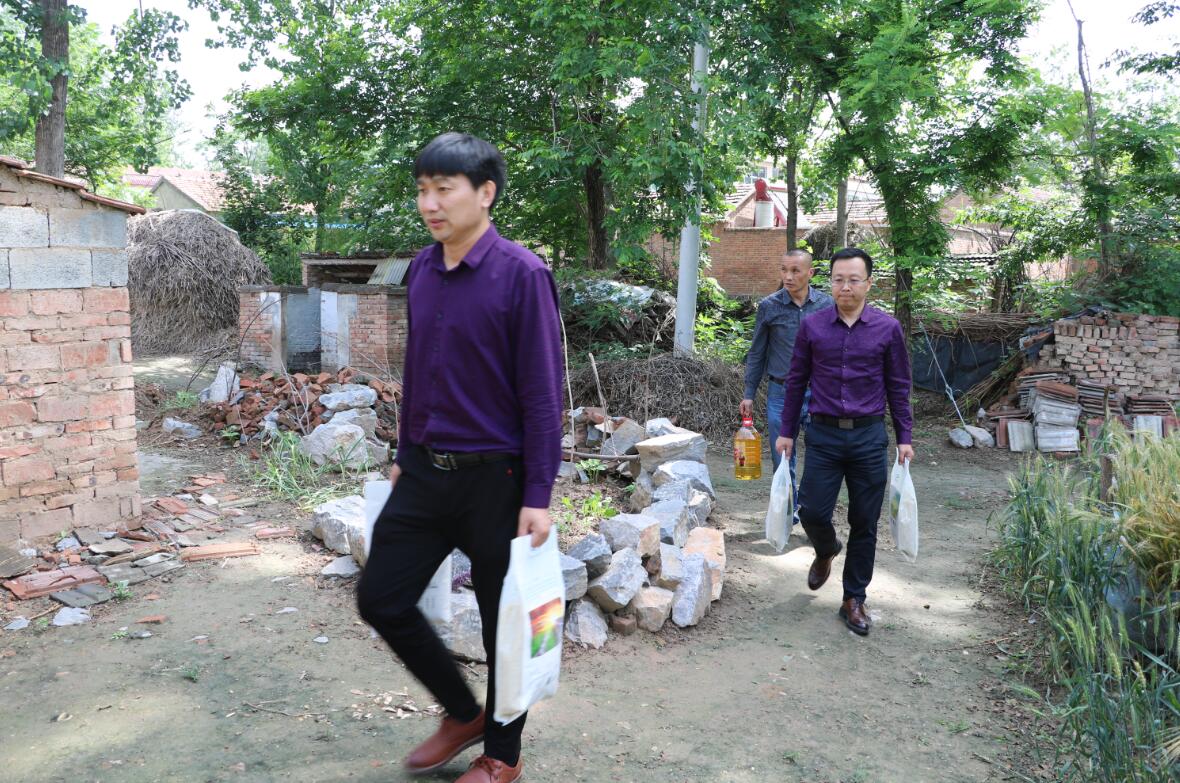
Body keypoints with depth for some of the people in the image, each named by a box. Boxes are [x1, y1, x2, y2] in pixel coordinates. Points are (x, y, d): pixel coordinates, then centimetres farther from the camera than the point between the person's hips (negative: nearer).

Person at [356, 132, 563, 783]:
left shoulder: (521, 274, -13)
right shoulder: (421, 270, 6)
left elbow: (542, 393, -14)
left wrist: (537, 497, -16)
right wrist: (405, 456, 18)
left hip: (494, 479, -6)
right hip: (425, 474, 7)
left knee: (504, 621, 8)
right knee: (381, 599, 9)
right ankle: (462, 713, 32)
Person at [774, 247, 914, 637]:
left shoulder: (888, 329, 0)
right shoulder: (812, 327, 1)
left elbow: (898, 387, 6)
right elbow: (796, 382, 8)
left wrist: (905, 438, 2)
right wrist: (786, 433, 8)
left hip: (869, 437, 0)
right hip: (823, 434, 1)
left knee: (864, 524, 5)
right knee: (812, 512, -1)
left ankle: (854, 600, 21)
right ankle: (826, 551, 34)